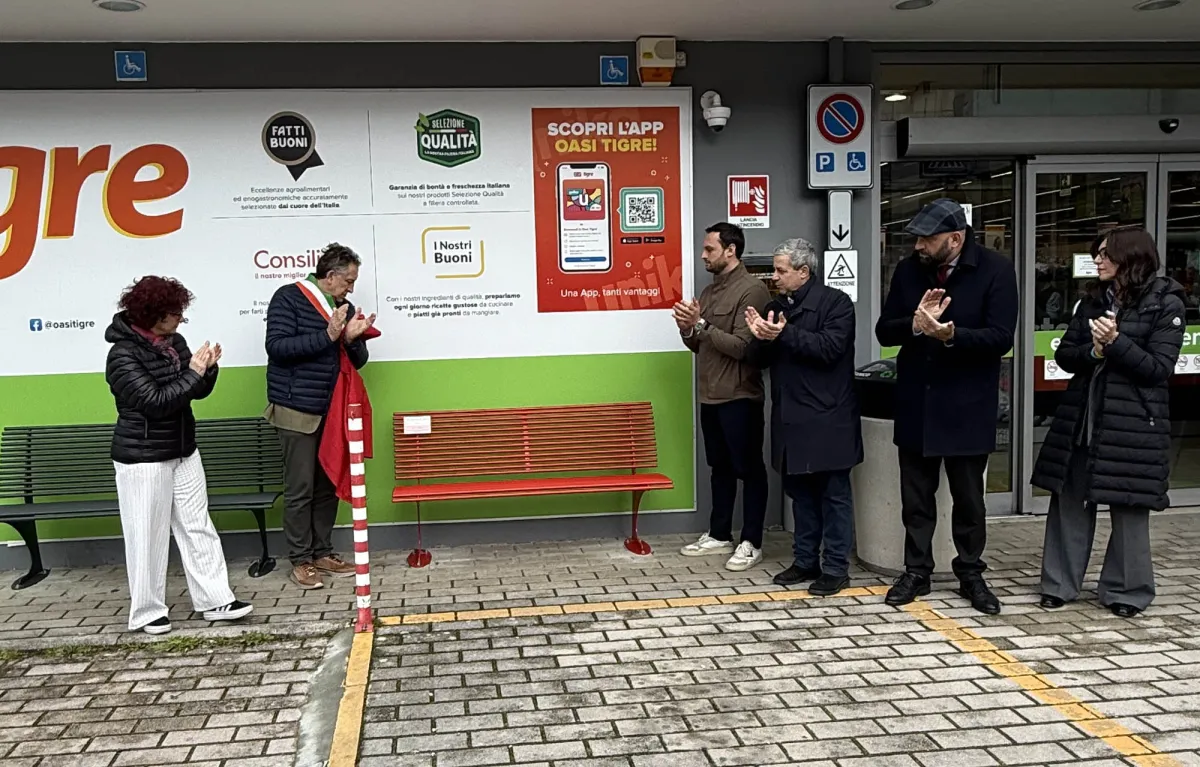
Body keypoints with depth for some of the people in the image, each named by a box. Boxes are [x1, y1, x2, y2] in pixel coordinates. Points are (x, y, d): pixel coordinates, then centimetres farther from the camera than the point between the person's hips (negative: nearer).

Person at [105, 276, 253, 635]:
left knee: (198, 527, 8)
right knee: (148, 536, 3)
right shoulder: (123, 355, -16)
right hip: (143, 458, -7)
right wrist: (193, 372, -21)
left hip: (183, 452, 7)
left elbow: (198, 392, 9)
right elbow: (154, 402, -24)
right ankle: (147, 611, 17)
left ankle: (215, 600, 14)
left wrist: (208, 369, -10)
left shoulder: (174, 343, 4)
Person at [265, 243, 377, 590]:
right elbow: (276, 346, -17)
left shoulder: (344, 308, 12)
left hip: (332, 412, 6)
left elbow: (358, 361, 14)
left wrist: (352, 339, -8)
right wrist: (327, 335, -22)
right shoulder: (288, 298, -6)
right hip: (297, 411, -6)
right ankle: (300, 561, 7)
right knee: (300, 489, -2)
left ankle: (323, 553, 19)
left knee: (328, 485, 9)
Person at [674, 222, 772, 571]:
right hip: (711, 396, 8)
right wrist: (687, 329, -4)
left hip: (740, 398, -8)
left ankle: (751, 543, 8)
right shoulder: (709, 291, 14)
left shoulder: (752, 289, -12)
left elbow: (741, 346, -20)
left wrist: (701, 324, -21)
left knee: (749, 469, 1)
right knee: (720, 467, 16)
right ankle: (719, 536, 25)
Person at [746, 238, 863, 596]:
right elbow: (759, 359, 10)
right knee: (800, 492, 14)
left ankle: (836, 569, 7)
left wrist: (785, 334, -22)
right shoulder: (775, 308, 12)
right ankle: (806, 561, 24)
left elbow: (830, 348, -20)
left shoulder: (835, 303, -7)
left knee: (834, 494, 1)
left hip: (827, 420, -7)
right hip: (791, 419, 7)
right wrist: (760, 338, -10)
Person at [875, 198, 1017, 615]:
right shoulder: (908, 270, 1)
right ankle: (916, 571, 24)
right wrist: (915, 323, -20)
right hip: (915, 402, 3)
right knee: (916, 495, 11)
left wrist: (952, 335, -31)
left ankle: (971, 574, 25)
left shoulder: (995, 270, -9)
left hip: (967, 404, -3)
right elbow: (884, 331, 1)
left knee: (969, 497, 10)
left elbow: (1000, 338, -15)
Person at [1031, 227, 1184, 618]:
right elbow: (1064, 355, 7)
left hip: (1132, 423, -5)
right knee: (1069, 501, 7)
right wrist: (1094, 351, -12)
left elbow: (1158, 367, -10)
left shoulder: (1165, 303, -4)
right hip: (1080, 419, 5)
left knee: (1128, 508, 5)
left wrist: (1115, 342, -19)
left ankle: (1126, 591, 19)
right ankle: (1060, 584, 17)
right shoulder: (1093, 301, 11)